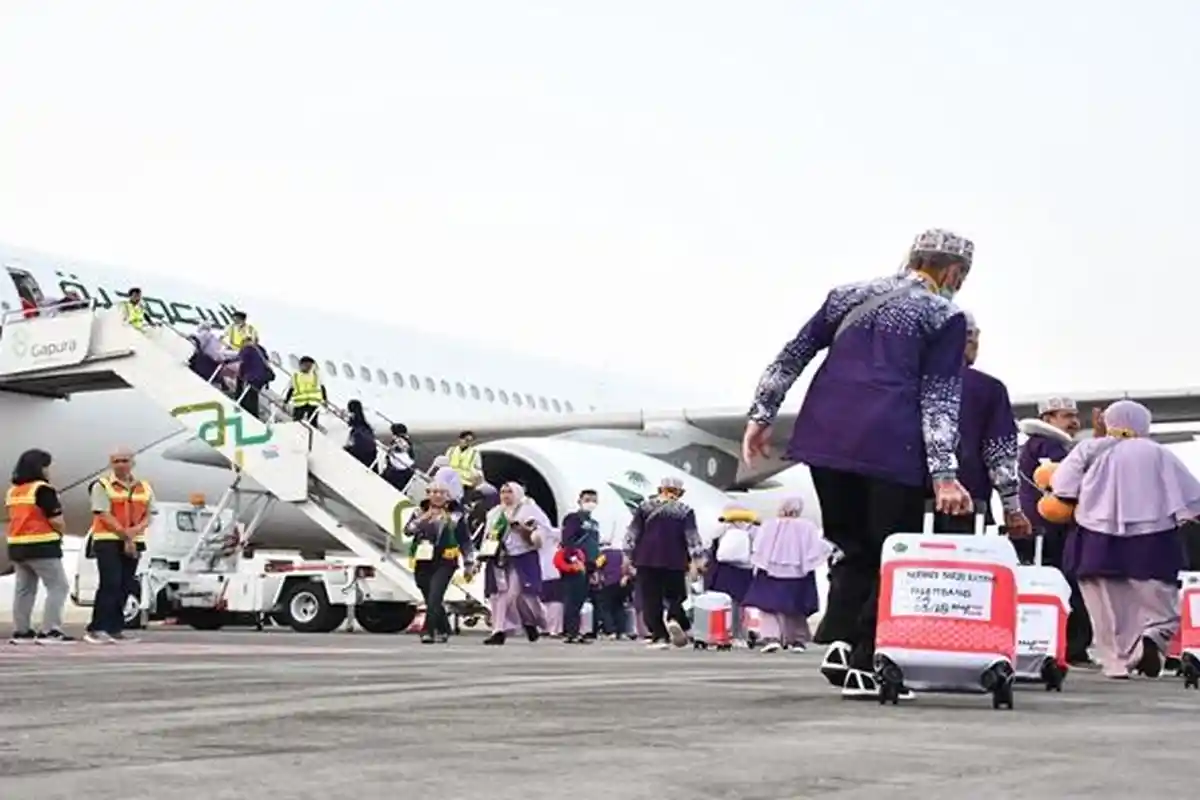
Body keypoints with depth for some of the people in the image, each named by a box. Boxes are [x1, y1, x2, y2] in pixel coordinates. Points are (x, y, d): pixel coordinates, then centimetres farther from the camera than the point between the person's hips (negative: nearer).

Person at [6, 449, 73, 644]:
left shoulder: (13, 491, 14)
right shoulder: (42, 489, -13)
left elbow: (20, 517, 16)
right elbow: (56, 521, -17)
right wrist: (61, 531, 5)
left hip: (17, 545, 8)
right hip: (42, 546, -8)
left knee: (23, 589, 13)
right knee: (57, 587, -5)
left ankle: (21, 631, 14)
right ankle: (50, 631, -12)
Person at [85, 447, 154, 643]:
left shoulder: (144, 488, 13)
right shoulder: (102, 486, -3)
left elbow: (148, 516, 11)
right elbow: (105, 516, -11)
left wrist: (137, 530, -11)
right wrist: (125, 535, -15)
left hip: (134, 542, 6)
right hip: (108, 541, -6)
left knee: (125, 586, 6)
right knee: (110, 584, -14)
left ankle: (115, 629, 12)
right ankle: (96, 629, -12)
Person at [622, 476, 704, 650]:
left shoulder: (644, 506, 5)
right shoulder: (685, 510, 2)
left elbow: (632, 533, 4)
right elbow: (693, 537, -3)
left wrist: (628, 557, 9)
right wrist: (696, 561, -3)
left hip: (647, 560, 0)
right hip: (675, 561, 0)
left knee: (651, 599, 3)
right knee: (674, 596, 12)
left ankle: (659, 636, -4)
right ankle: (674, 619, -18)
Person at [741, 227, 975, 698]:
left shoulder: (848, 296, 19)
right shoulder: (944, 316, 6)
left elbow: (791, 356, 15)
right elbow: (939, 397, -2)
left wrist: (761, 415, 17)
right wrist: (944, 474, -5)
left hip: (825, 437, 5)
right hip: (890, 446, -5)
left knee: (852, 547, 16)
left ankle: (839, 639, -3)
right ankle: (864, 664, -1)